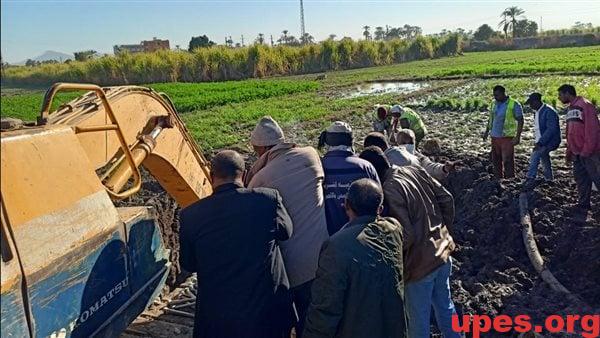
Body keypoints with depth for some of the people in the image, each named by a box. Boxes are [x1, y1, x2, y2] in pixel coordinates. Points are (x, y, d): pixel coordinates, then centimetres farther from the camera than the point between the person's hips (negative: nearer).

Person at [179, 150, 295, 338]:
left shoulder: (191, 215, -12)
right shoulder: (269, 199, -15)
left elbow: (188, 265, 2)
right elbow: (286, 232, 5)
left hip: (216, 318, 0)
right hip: (269, 314, 0)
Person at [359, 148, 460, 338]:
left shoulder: (389, 190, -25)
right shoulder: (416, 170, -2)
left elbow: (406, 235, -24)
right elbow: (446, 199, 5)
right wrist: (445, 230, 17)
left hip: (420, 263, -8)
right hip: (443, 252, 8)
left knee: (419, 319, 12)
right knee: (445, 305, 27)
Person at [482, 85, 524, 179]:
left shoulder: (514, 105, -10)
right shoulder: (494, 103, 8)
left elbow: (520, 121, -8)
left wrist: (518, 136, -14)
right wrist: (487, 131, 17)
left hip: (507, 137, -6)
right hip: (495, 136, 6)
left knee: (507, 160, -6)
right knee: (496, 160, 10)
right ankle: (498, 178, 21)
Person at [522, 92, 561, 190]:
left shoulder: (549, 112, -21)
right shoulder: (538, 112, 7)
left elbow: (551, 129, -27)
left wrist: (540, 143, -29)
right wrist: (538, 142, 10)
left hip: (550, 141, -10)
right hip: (542, 141, 10)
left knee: (535, 155, -24)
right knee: (544, 158, 23)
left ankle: (530, 180, -23)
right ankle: (549, 178, 43)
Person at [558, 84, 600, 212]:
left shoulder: (585, 105, -14)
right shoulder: (570, 108, 15)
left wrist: (586, 151, -20)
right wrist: (569, 150, 19)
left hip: (589, 152, -9)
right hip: (577, 152, 9)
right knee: (580, 178, 13)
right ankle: (584, 203, 22)